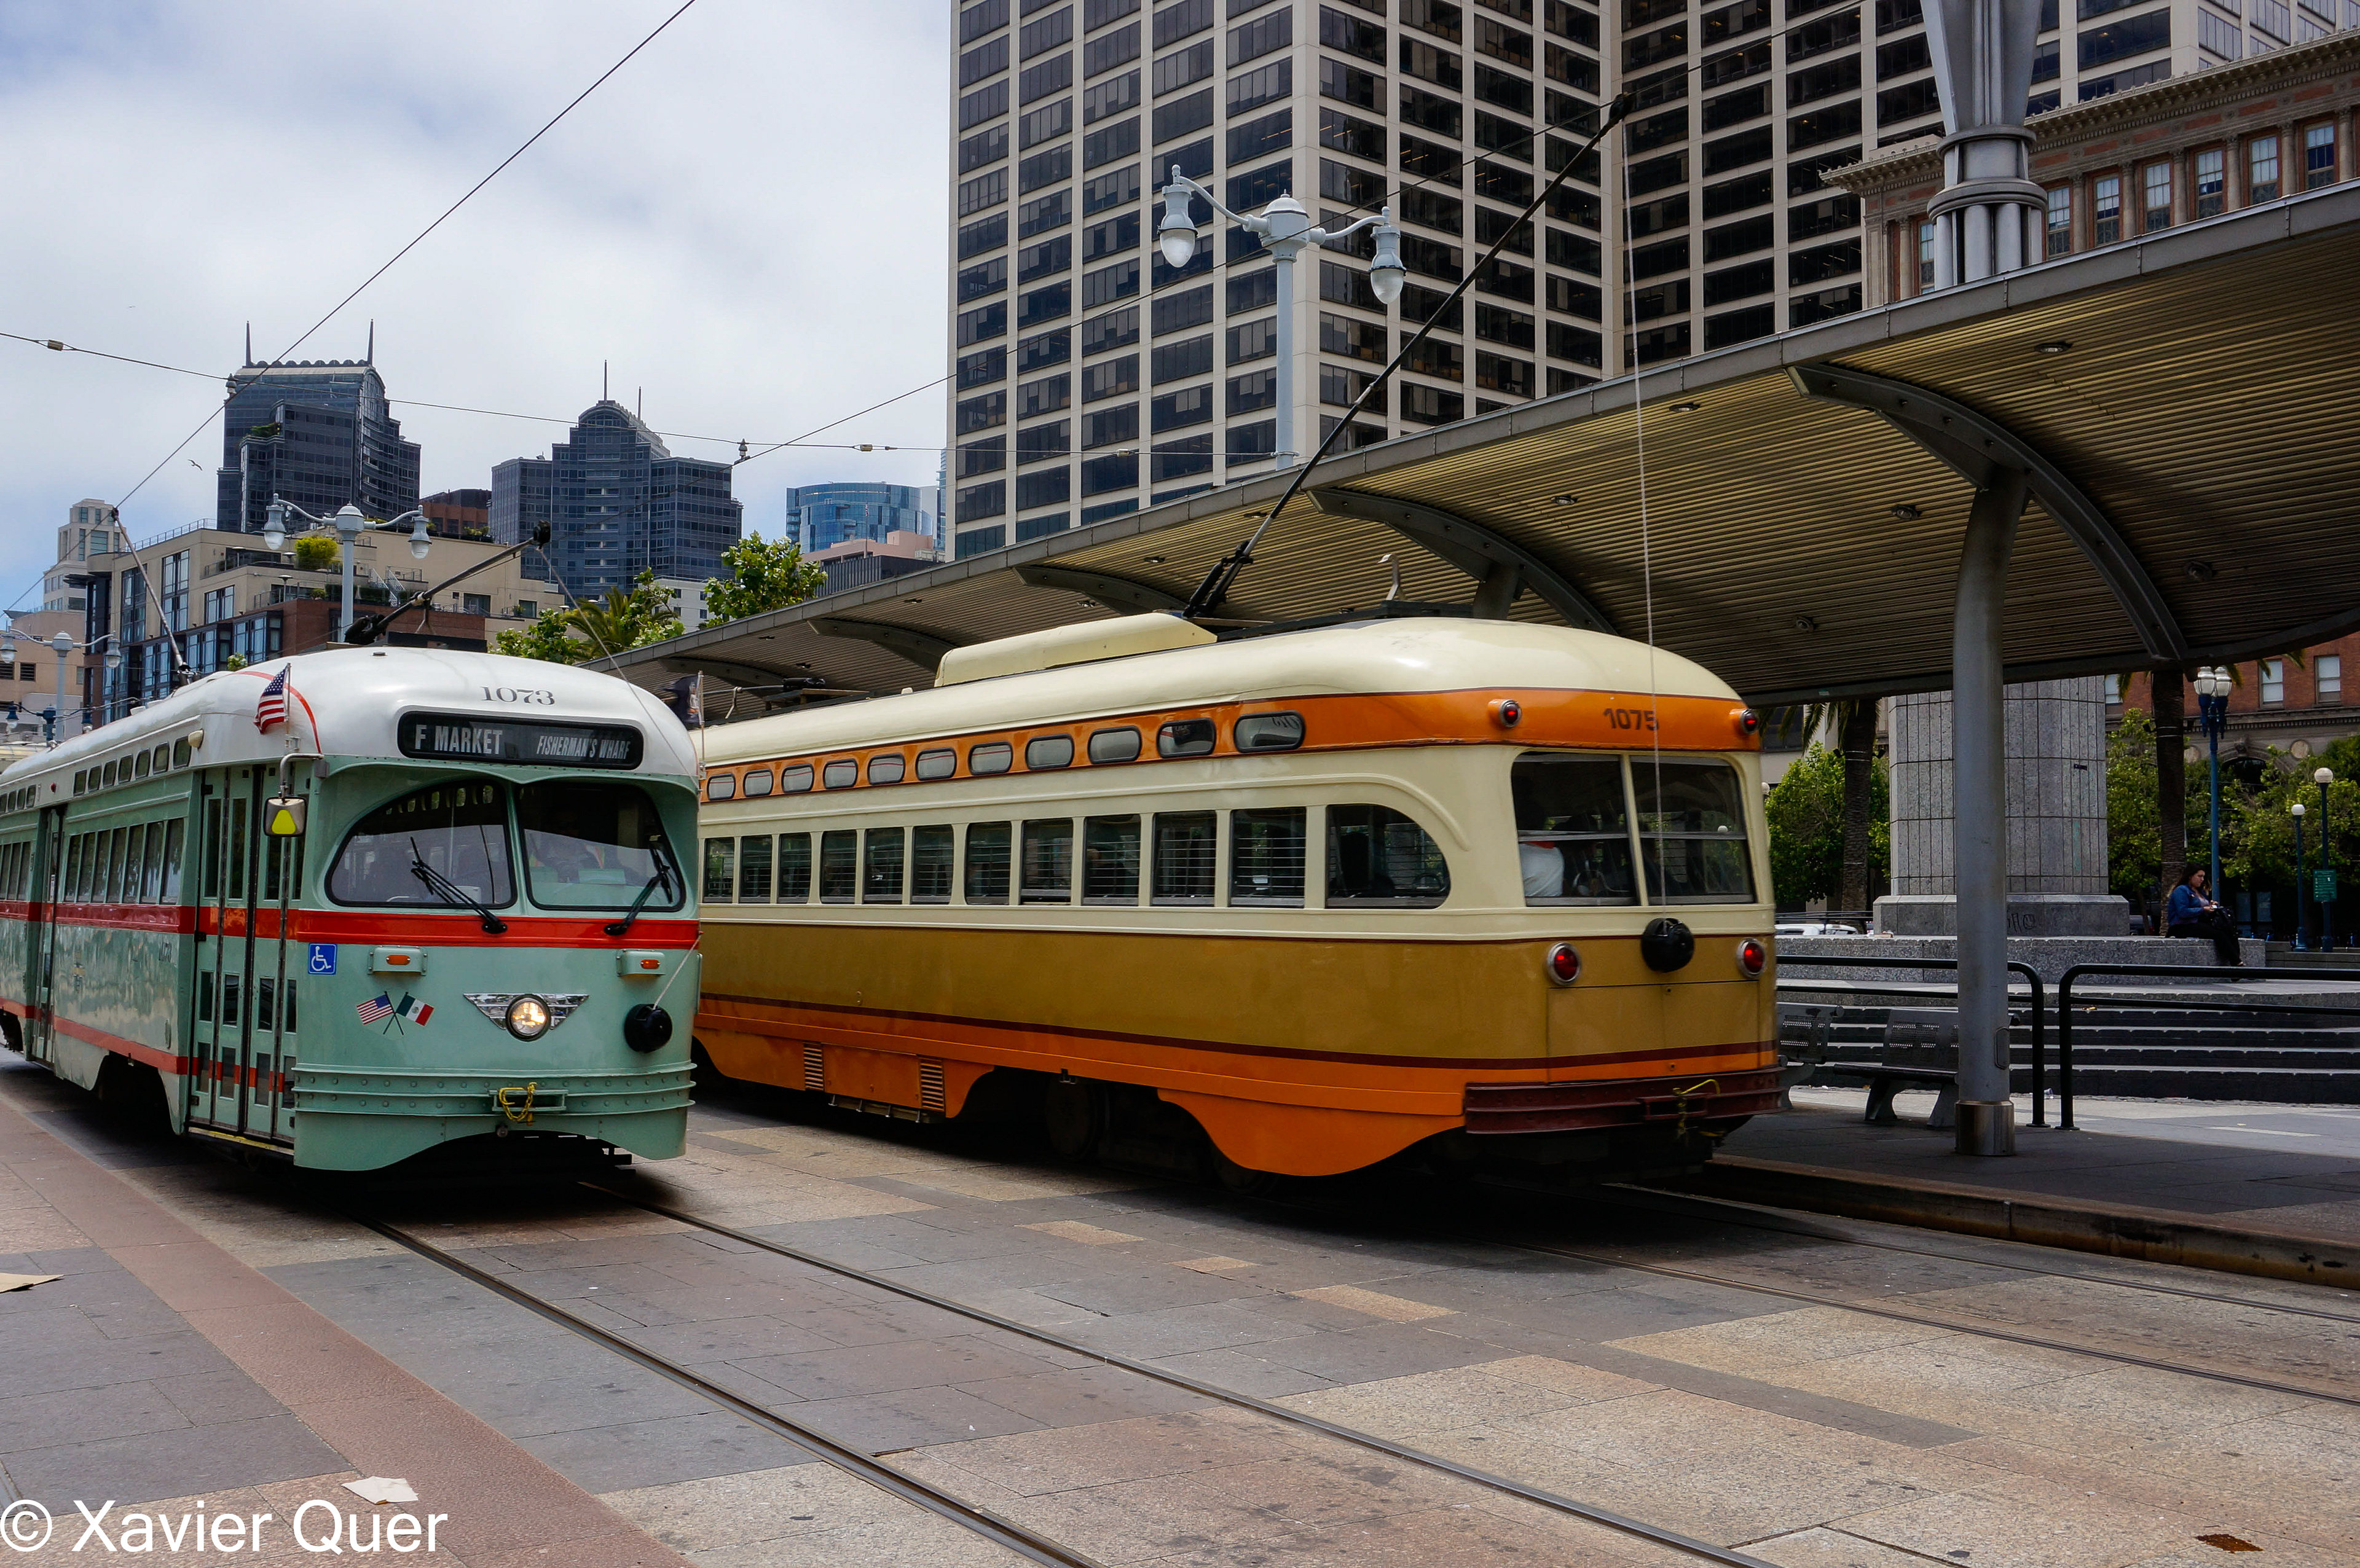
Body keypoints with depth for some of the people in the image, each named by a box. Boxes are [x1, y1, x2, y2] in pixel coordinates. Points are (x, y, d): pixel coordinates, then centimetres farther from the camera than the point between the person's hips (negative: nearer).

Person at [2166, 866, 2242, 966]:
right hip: (2183, 927, -8)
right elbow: (2183, 912, -17)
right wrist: (2203, 910, -15)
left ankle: (2236, 960, -31)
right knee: (2218, 933, -28)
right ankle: (2236, 963, -30)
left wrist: (2211, 906, 9)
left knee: (2229, 929, -18)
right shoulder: (2181, 891, -5)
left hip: (2200, 923, 8)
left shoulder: (2201, 891, 24)